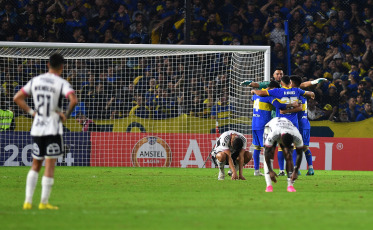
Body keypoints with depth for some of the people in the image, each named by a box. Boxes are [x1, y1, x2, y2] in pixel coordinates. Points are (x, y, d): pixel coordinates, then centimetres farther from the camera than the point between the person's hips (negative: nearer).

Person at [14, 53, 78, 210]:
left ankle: (28, 201, 8)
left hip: (37, 128, 5)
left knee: (35, 165, 14)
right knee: (50, 164, 0)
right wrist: (66, 115, -8)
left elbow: (17, 98, 9)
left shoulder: (35, 81, 8)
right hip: (53, 129, -5)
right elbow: (73, 100, -24)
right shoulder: (61, 83, -8)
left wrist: (32, 112, 9)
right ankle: (44, 202, -2)